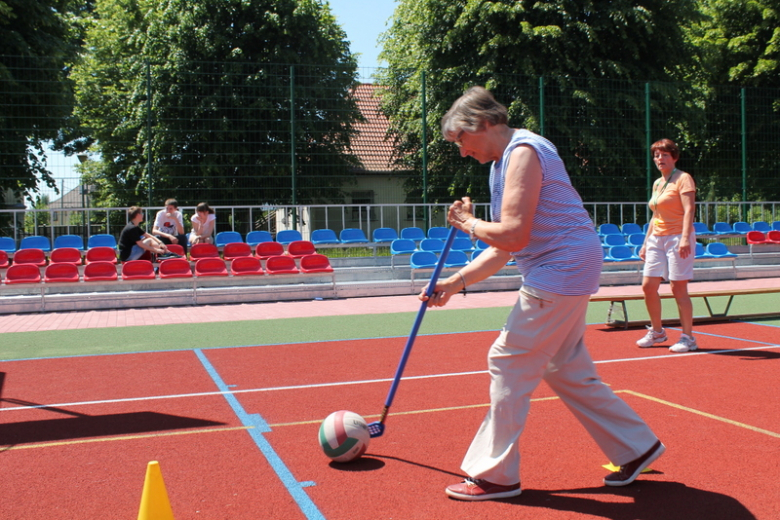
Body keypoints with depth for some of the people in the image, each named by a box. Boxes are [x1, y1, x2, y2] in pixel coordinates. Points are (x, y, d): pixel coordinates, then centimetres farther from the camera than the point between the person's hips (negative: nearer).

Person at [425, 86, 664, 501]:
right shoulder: (503, 162, 16)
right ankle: (636, 447, 28)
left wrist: (468, 224, -7)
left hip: (560, 272, -10)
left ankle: (495, 475, 5)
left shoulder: (523, 152, -15)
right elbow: (503, 249, 16)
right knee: (565, 369, 16)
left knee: (508, 362, -6)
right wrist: (456, 282, 12)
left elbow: (513, 236, -24)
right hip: (565, 274, 10)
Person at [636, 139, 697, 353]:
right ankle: (657, 331, 20)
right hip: (657, 239, 7)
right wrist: (646, 242, 19)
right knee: (648, 286, 4)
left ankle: (688, 337, 4)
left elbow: (689, 209, -17)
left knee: (678, 288, -6)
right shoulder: (657, 183, 17)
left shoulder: (683, 179, -6)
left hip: (677, 238, -7)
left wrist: (685, 238, -29)